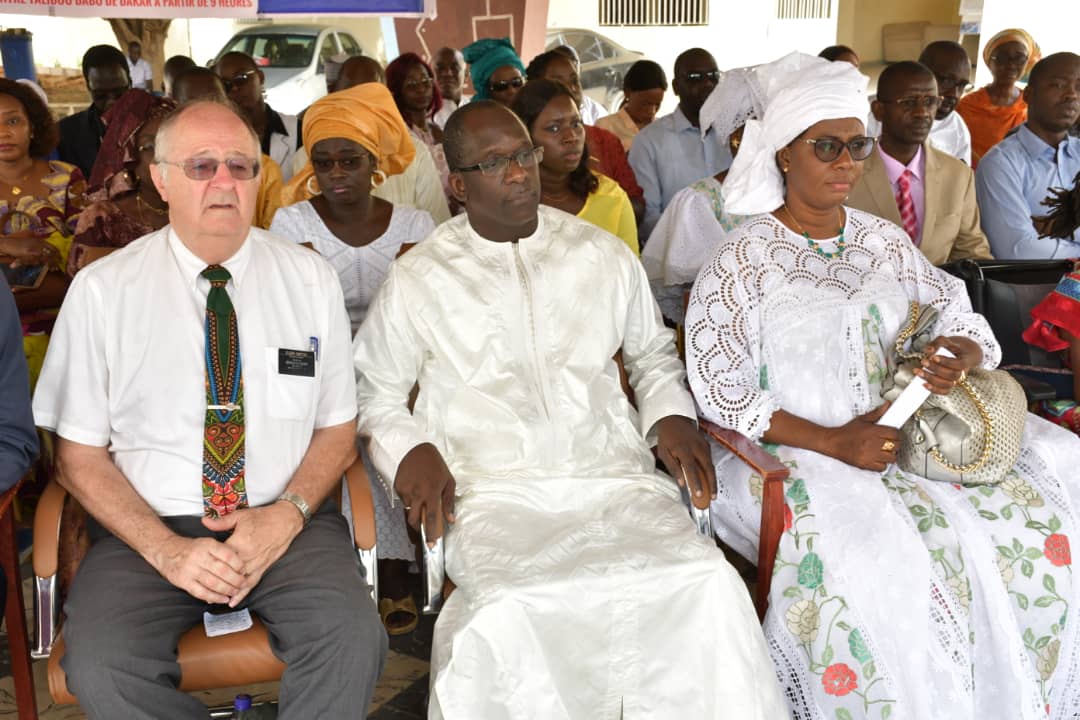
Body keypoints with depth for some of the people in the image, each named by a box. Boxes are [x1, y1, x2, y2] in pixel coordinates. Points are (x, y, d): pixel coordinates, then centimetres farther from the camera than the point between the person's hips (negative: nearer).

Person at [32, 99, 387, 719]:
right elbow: (80, 452, 2)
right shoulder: (102, 289, 0)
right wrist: (165, 549, -12)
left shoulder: (311, 279, 4)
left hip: (286, 523, 0)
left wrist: (285, 517, -10)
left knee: (354, 642, -28)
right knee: (101, 670, -27)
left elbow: (338, 426, 8)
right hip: (149, 528, 0)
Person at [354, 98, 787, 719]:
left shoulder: (604, 254, 14)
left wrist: (671, 417, 8)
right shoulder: (417, 280, 9)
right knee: (508, 613, -34)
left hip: (615, 476, 2)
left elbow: (653, 351, 27)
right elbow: (374, 389, 18)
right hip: (495, 493, -1)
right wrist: (410, 450, -1)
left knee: (708, 583, -26)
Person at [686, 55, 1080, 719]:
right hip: (790, 453, -5)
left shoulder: (885, 242, 13)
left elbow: (966, 325, 15)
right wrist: (831, 442, -19)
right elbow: (719, 393, -10)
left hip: (901, 433, 6)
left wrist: (960, 357, -11)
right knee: (872, 558, -31)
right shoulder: (743, 259, -4)